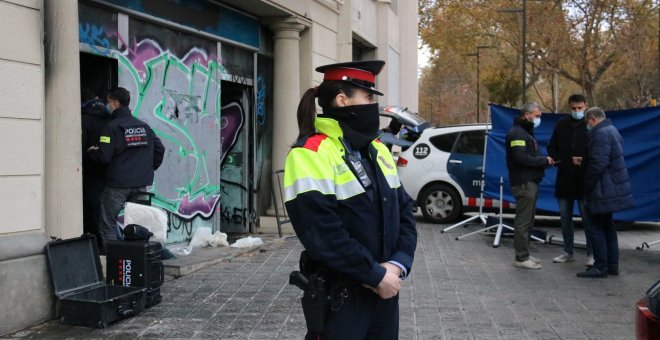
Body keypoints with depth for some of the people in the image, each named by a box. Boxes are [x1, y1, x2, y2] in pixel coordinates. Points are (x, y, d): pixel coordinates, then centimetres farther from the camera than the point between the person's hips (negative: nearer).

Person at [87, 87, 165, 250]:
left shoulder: (112, 127, -9)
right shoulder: (144, 126, 10)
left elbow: (104, 157, -13)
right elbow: (159, 149, 10)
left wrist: (91, 151, 7)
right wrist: (149, 168, 19)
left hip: (117, 184, -6)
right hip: (141, 183, 6)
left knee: (108, 225, 3)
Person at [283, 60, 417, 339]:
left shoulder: (377, 149, 11)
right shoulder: (311, 154, -16)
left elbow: (403, 210, 10)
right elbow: (323, 235, -23)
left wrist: (398, 264, -6)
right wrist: (376, 275, -16)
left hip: (384, 291, 7)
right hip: (338, 298, -7)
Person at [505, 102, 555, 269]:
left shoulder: (527, 132, 22)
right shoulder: (517, 133, -11)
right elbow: (521, 158, -22)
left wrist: (545, 161, 4)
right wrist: (544, 160, -12)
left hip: (531, 182, 10)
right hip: (524, 183, -10)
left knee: (527, 220, 14)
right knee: (523, 221, -7)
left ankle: (525, 254, 21)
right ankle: (521, 258, -3)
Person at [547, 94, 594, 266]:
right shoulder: (561, 125, 8)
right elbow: (551, 148, 14)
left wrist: (585, 161, -18)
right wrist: (560, 161, -2)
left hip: (584, 180, -4)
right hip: (564, 179, 5)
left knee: (587, 218, -1)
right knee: (565, 217, 11)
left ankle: (591, 254, 9)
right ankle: (568, 252, 22)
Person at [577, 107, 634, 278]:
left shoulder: (601, 133, -17)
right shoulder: (611, 130, 16)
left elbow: (598, 164, -24)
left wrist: (586, 185, -14)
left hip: (604, 190, -11)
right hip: (612, 187, 11)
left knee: (595, 228, -5)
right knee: (607, 226, 16)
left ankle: (601, 267, -1)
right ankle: (612, 265, 21)